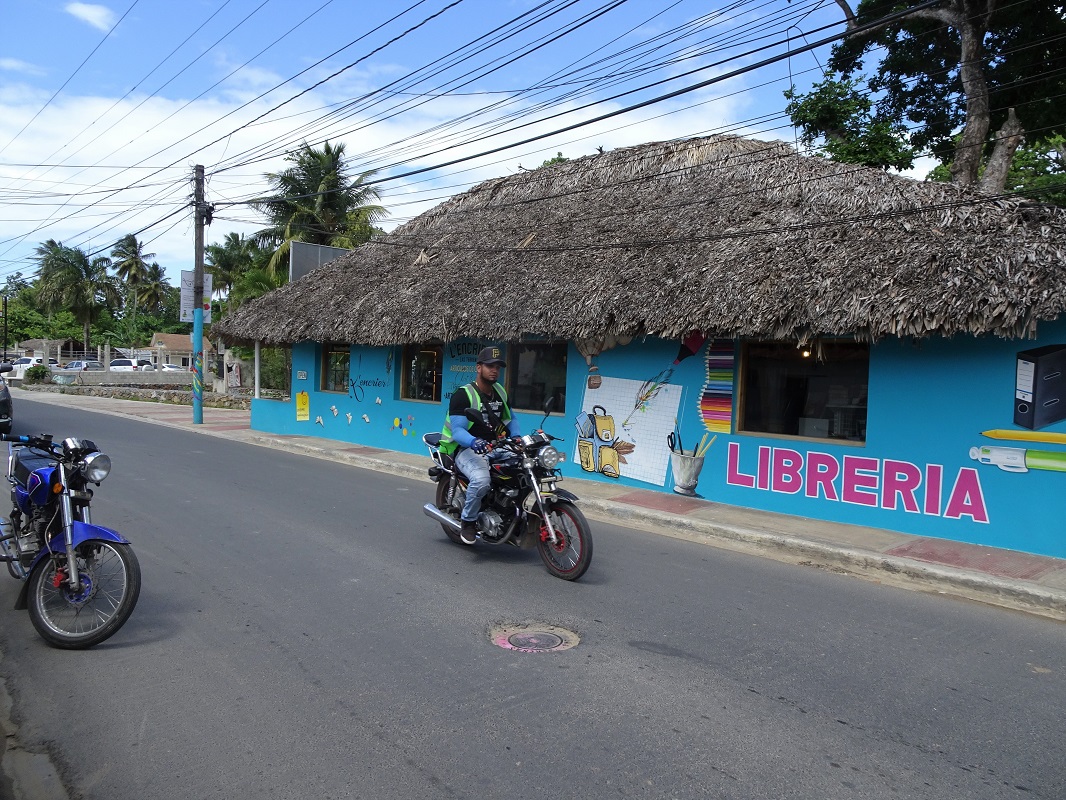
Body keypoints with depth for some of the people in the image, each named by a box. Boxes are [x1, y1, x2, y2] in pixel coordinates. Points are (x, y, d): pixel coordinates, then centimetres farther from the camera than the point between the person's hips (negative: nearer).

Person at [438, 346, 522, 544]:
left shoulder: (500, 392, 14)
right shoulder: (463, 394, -10)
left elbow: (510, 418, 24)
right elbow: (457, 431, -19)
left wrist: (517, 438, 2)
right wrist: (473, 442, -40)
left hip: (495, 448, 7)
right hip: (467, 449, -7)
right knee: (481, 479, -36)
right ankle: (468, 521, -10)